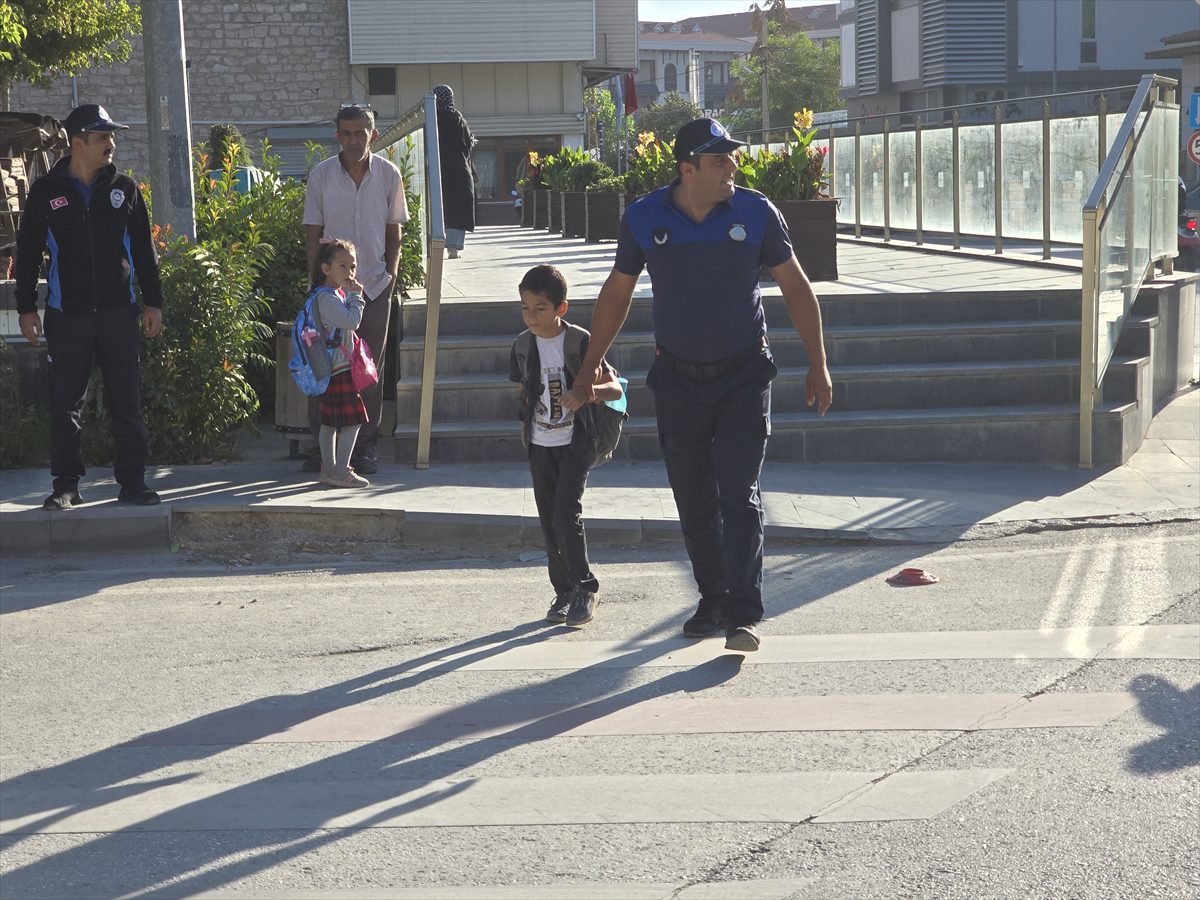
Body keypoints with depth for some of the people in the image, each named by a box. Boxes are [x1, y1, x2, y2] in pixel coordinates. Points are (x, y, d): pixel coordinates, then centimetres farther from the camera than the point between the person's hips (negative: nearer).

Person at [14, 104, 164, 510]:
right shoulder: (46, 192, 1)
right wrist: (26, 307, 2)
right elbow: (27, 252, 5)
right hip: (66, 316, -1)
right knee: (66, 404, 2)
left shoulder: (124, 188, 7)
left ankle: (133, 482, 11)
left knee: (127, 401, 3)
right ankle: (66, 485, 11)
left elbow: (143, 249, 11)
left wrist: (152, 302, 7)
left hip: (119, 312, 2)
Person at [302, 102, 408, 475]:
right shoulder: (321, 175, -2)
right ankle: (321, 447, 10)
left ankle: (366, 448, 14)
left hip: (374, 287, 1)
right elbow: (313, 234, 2)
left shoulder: (388, 175, 1)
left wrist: (390, 275, 1)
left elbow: (393, 233, 9)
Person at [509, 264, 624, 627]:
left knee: (566, 513, -15)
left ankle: (585, 587, 0)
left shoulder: (579, 342, -12)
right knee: (548, 520, 6)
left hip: (575, 443, -5)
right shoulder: (522, 346, 2)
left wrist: (586, 393, -32)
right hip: (540, 444, 5)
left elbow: (615, 388, -15)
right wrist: (525, 424, 9)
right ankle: (564, 591, 16)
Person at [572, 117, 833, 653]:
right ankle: (712, 602, 21)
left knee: (739, 496, -9)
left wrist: (818, 365, 1)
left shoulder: (755, 213, -6)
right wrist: (591, 365, 13)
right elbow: (616, 293, 10)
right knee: (694, 502, 7)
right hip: (678, 379, 2)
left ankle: (743, 616, -10)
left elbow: (796, 288, 3)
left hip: (744, 374, -2)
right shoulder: (644, 220, -4)